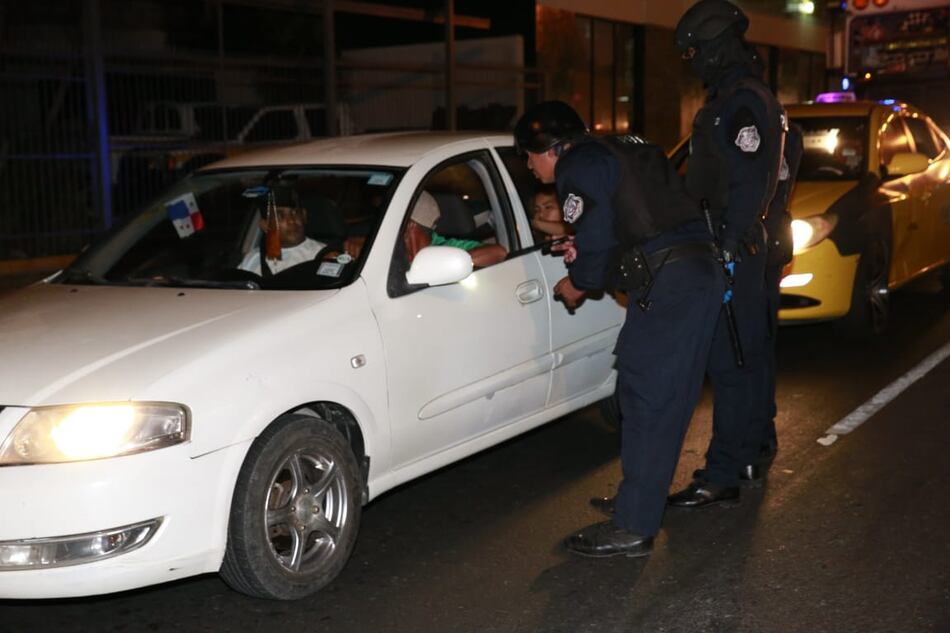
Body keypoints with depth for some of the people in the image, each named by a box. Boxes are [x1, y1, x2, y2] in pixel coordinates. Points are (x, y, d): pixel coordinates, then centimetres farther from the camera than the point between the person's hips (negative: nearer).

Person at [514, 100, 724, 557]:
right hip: (701, 270, 10)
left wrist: (576, 284, 7)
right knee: (666, 398, 16)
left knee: (647, 398, -8)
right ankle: (643, 495, 27)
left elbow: (597, 242, -11)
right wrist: (587, 254, 18)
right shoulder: (615, 153, 26)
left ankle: (633, 528, -5)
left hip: (667, 284, -10)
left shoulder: (577, 166, -4)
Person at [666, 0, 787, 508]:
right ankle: (748, 451, 29)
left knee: (730, 361, -9)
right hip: (728, 243, 11)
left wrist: (728, 247, -25)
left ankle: (721, 476, -5)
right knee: (745, 355, 17)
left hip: (733, 246, -11)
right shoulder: (729, 97, 19)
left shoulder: (745, 101, -14)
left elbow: (749, 184, -22)